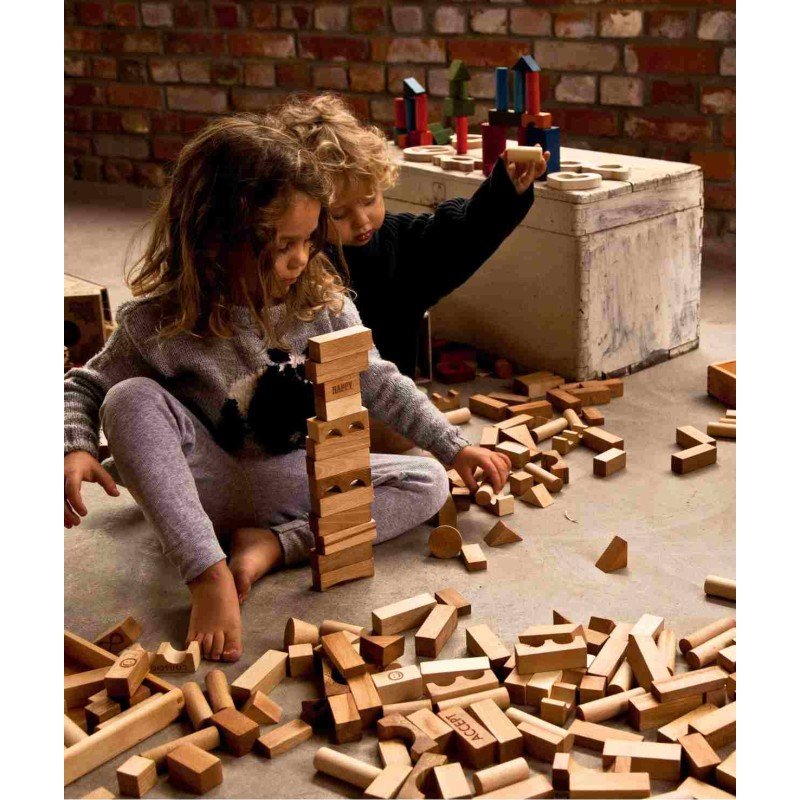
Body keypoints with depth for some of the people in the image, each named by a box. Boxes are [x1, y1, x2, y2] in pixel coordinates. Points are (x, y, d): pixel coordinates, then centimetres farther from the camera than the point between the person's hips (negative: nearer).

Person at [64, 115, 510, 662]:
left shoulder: (322, 302, -9)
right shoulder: (160, 323, -18)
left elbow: (379, 384, 3)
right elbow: (83, 387, -6)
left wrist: (454, 448, 3)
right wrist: (75, 450, -27)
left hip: (299, 479, 3)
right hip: (208, 487, -3)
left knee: (428, 485, -13)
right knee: (130, 399, -28)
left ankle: (273, 543, -24)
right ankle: (210, 575, -37)